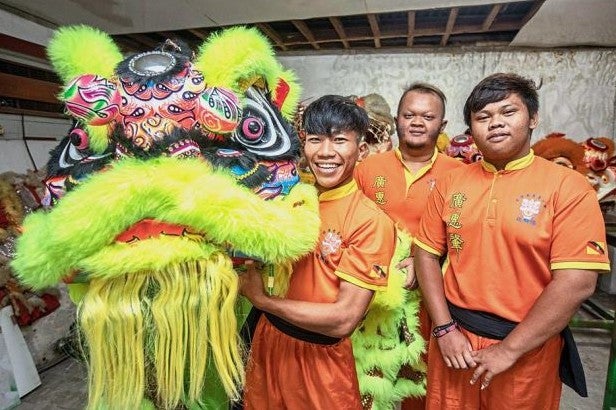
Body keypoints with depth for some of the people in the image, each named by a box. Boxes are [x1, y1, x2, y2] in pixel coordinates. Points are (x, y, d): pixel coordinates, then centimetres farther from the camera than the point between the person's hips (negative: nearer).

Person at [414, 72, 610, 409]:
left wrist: (509, 349, -14)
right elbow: (426, 254, 1)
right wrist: (444, 328, -6)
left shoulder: (568, 187, -10)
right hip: (455, 338, 3)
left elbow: (576, 282, -15)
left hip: (527, 347, -2)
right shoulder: (451, 183, 0)